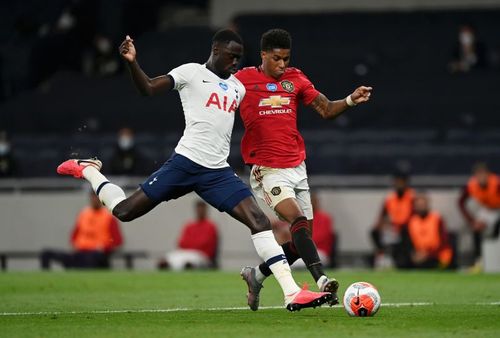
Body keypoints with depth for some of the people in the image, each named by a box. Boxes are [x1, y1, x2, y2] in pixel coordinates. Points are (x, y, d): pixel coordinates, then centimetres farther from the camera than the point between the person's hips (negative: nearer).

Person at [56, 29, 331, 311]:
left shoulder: (238, 88, 19)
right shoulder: (192, 72, 1)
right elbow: (149, 89, -9)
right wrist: (132, 63, -23)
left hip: (219, 172, 5)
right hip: (186, 161, -5)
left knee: (259, 220, -12)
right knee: (124, 212, -2)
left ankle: (292, 293, -15)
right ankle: (87, 169, 29)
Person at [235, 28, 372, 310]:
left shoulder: (295, 79, 9)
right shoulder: (243, 79, -2)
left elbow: (326, 109, 6)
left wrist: (352, 100, -12)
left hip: (297, 168, 6)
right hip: (268, 170, -6)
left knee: (300, 239, 6)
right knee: (298, 221, -25)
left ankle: (256, 275, 26)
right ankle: (321, 280, -35)